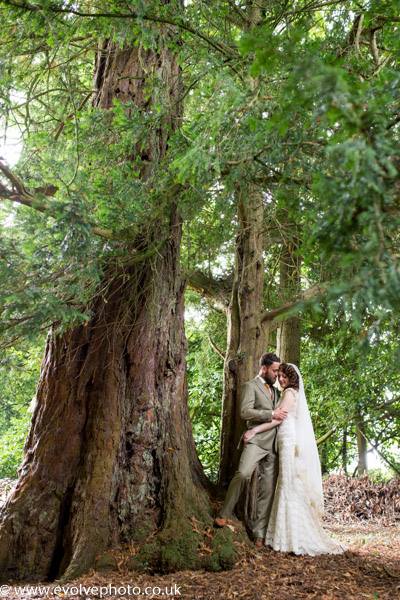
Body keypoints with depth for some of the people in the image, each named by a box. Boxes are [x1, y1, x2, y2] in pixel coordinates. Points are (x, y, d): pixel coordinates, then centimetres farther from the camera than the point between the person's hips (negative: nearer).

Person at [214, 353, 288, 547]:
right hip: (256, 440, -6)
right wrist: (271, 414, -13)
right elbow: (245, 412, -12)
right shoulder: (250, 386, 2)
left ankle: (259, 532, 10)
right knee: (243, 474, -28)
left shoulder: (276, 390, 24)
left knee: (268, 489, 3)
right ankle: (225, 514, -12)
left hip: (273, 444, 6)